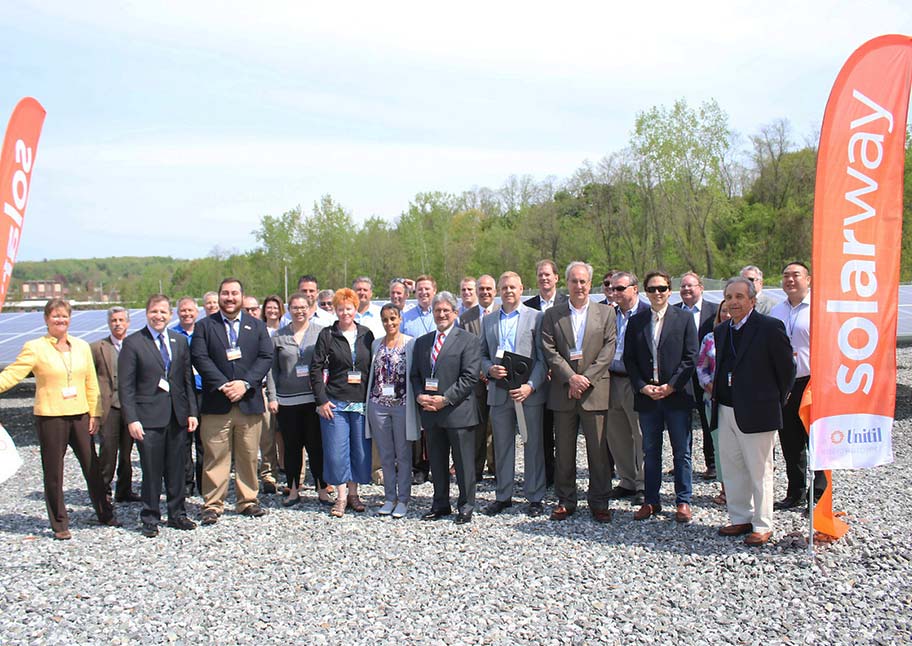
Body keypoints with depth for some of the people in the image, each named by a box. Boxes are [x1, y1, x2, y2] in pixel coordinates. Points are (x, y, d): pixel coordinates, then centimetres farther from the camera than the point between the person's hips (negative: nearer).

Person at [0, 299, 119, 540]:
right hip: (49, 417, -3)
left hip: (79, 415, 3)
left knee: (92, 467, 9)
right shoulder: (35, 348, -3)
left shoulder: (82, 347, 8)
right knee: (53, 472, 4)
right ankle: (59, 524, 17)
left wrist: (94, 413, 7)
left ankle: (105, 515, 23)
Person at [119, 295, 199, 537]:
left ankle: (177, 514, 24)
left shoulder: (180, 342, 11)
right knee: (151, 472, 2)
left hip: (177, 416, 4)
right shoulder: (133, 343, -2)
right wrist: (131, 419, -12)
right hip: (149, 418, -4)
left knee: (176, 469, 11)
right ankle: (150, 519, 16)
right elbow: (126, 386, -5)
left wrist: (192, 412, 5)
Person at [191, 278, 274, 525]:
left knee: (249, 456, 8)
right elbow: (200, 358, -4)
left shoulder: (257, 326, 12)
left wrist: (245, 383, -12)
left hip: (250, 402, 2)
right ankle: (212, 505, 8)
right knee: (215, 457, 0)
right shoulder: (204, 326, 7)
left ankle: (247, 501, 19)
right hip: (216, 403, -2)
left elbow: (266, 357, 2)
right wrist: (222, 385, -16)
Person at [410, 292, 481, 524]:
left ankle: (466, 506, 14)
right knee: (436, 462, 13)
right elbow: (414, 375, 16)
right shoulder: (422, 342, 15)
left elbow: (469, 377, -11)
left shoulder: (468, 341, -4)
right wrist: (420, 396, -3)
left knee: (463, 462, 2)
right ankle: (440, 505, 25)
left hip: (458, 411, -5)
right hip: (430, 412, 5)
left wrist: (445, 399, -16)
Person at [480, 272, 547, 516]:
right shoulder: (489, 321, 13)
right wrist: (490, 369, -7)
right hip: (499, 391, 3)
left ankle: (535, 497, 14)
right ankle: (503, 496, 21)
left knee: (533, 445, 3)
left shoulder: (536, 317, 1)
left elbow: (543, 358, -4)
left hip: (529, 392, -3)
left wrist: (531, 386, -15)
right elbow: (483, 355, 15)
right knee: (502, 446, 10)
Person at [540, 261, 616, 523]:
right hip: (563, 392, 1)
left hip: (595, 391, -1)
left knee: (598, 450, 2)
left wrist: (586, 378, -12)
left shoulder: (606, 313, 7)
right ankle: (565, 501, 18)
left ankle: (599, 502, 12)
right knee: (563, 450, 7)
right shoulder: (552, 315, 8)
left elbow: (608, 349, -2)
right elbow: (549, 351, 0)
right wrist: (571, 377, -12)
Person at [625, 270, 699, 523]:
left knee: (682, 452, 4)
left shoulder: (684, 318, 2)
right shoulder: (636, 321, 9)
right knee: (650, 452, 9)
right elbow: (629, 359, 6)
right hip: (646, 396, 2)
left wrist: (671, 386, -12)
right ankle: (651, 501, 18)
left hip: (677, 395, -2)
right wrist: (642, 386, -7)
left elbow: (691, 357, -3)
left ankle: (683, 502, 15)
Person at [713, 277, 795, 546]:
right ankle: (740, 518, 28)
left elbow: (787, 368, -6)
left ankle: (763, 526, 15)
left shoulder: (770, 327, -11)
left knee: (759, 471, 3)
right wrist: (717, 392, 13)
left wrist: (775, 402, 1)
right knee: (731, 469, 14)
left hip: (756, 412, -7)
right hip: (726, 411, 7)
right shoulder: (721, 331, 11)